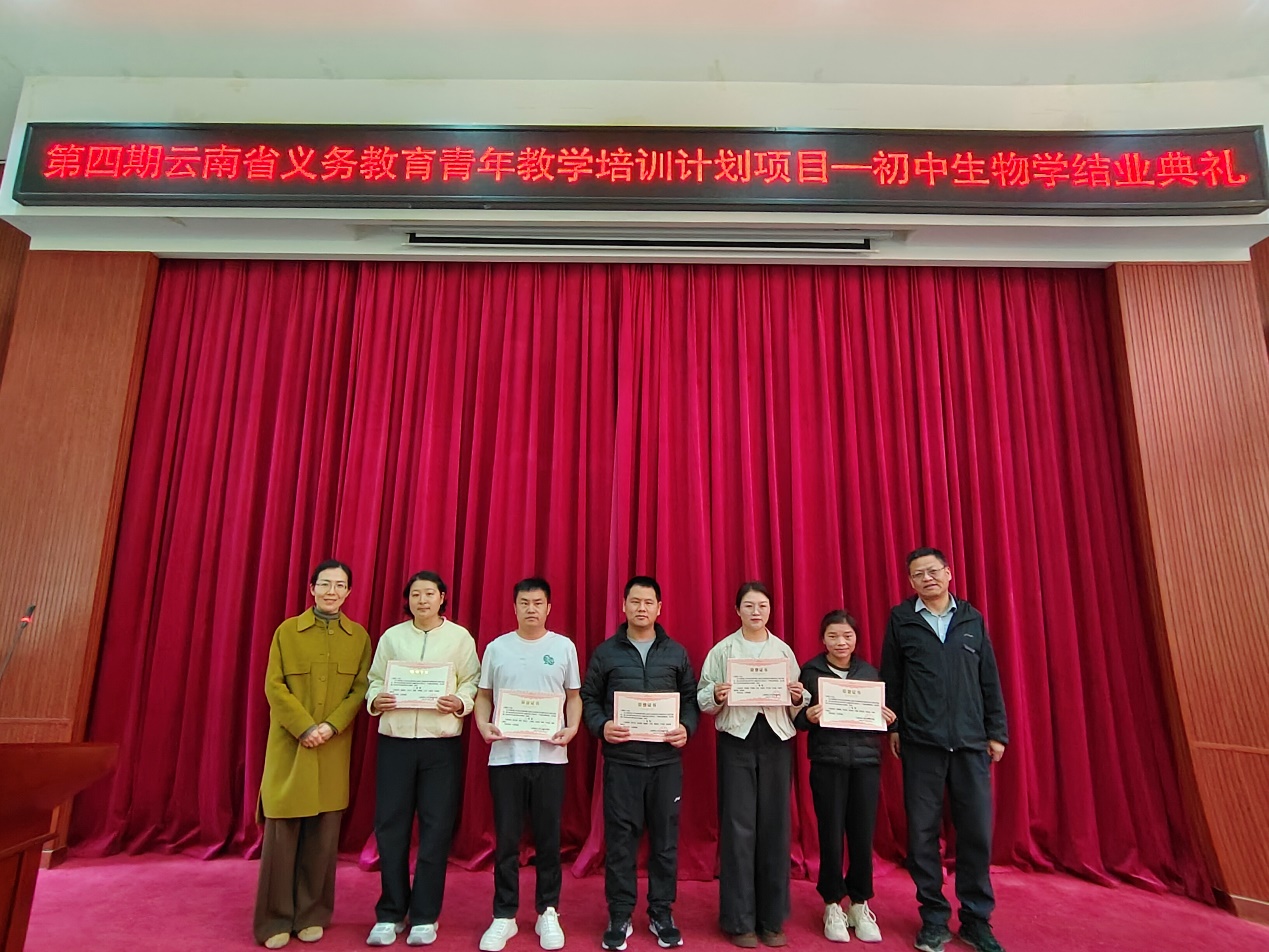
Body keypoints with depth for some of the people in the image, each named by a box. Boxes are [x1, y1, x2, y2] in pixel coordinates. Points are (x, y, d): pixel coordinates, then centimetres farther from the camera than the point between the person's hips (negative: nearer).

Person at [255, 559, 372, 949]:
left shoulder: (360, 637, 4)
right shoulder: (287, 631, 0)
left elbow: (361, 689, 0)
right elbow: (274, 686, -4)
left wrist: (331, 727, -14)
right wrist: (304, 728, -15)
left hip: (335, 749, 2)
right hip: (289, 745, -1)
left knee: (324, 833, 7)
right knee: (282, 830, 3)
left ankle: (312, 914, 22)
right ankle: (275, 919, 17)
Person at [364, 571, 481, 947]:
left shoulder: (460, 637, 2)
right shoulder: (391, 636, 7)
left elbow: (473, 683, 0)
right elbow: (374, 680, 8)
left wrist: (460, 702, -19)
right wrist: (375, 700, -12)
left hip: (442, 743, -1)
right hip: (394, 741, 2)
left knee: (436, 828, 5)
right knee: (390, 826, 7)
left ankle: (425, 916, 19)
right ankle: (390, 914, 23)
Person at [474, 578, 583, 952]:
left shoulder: (564, 647, 3)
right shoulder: (497, 647, 5)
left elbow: (574, 696, 7)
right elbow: (483, 695, 9)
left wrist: (572, 727, -9)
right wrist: (483, 726, -7)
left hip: (549, 755, 0)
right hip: (505, 755, 1)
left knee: (548, 837, 9)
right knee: (506, 839, 8)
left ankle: (548, 913, 25)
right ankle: (504, 916, 23)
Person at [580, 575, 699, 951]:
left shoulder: (677, 652, 7)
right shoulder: (605, 652, 3)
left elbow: (691, 698, 8)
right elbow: (589, 698, 4)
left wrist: (686, 727, -9)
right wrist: (601, 726, -13)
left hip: (666, 759, 1)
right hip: (621, 759, -1)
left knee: (665, 838, 9)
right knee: (620, 839, 5)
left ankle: (662, 913, 25)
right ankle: (619, 916, 20)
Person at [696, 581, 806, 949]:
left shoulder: (784, 650, 8)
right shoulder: (722, 650, 1)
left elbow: (796, 704, 10)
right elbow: (702, 698, -1)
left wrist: (799, 697, -11)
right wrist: (716, 695, -21)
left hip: (776, 740, 3)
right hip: (736, 740, -2)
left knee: (775, 827, 7)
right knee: (739, 827, 1)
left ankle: (772, 919, 21)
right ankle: (739, 921, 14)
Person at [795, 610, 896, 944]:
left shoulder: (869, 671, 8)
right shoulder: (810, 671, -1)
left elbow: (882, 715, 14)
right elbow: (797, 719, 0)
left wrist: (889, 720, -7)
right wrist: (808, 717, -20)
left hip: (866, 760, 2)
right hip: (827, 762, -2)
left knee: (863, 835, 7)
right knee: (831, 834, 5)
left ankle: (859, 904, 27)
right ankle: (832, 905, 23)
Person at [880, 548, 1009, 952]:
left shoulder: (972, 619, 7)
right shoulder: (901, 620, 2)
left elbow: (990, 680, 9)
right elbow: (890, 679, 4)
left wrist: (997, 732, 6)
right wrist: (892, 726, 3)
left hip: (971, 742, 2)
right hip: (920, 742, -1)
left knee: (976, 831, 6)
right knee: (923, 832, 6)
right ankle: (934, 919, 21)